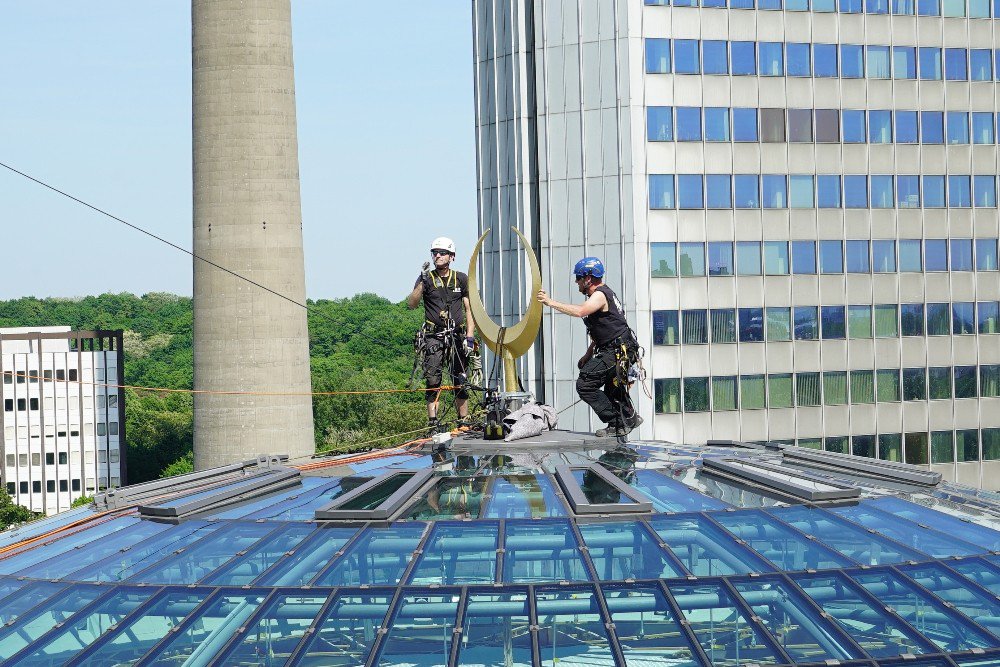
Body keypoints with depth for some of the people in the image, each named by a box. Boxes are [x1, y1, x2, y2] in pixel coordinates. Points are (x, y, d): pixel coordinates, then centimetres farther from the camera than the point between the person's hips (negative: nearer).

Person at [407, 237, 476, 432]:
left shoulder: (461, 279, 9)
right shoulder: (427, 278, 4)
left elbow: (469, 309, 7)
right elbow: (411, 304, -7)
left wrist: (469, 337, -3)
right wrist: (423, 281, -18)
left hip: (457, 335, 1)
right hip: (434, 336, -1)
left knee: (460, 380, 0)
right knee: (433, 381, -8)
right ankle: (433, 423, -7)